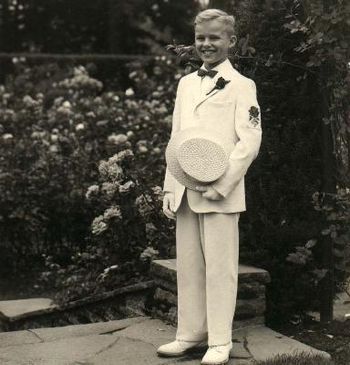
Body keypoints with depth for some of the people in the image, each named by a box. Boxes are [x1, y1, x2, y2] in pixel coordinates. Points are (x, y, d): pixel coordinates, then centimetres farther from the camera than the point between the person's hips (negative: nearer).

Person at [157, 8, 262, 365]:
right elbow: (175, 139, 15)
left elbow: (250, 141, -11)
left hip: (220, 194, -6)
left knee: (219, 267, 1)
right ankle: (190, 334, 21)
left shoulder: (241, 85, -4)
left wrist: (221, 186, -16)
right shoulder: (186, 83, 15)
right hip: (184, 193, 6)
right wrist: (170, 189, 9)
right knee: (187, 266, 10)